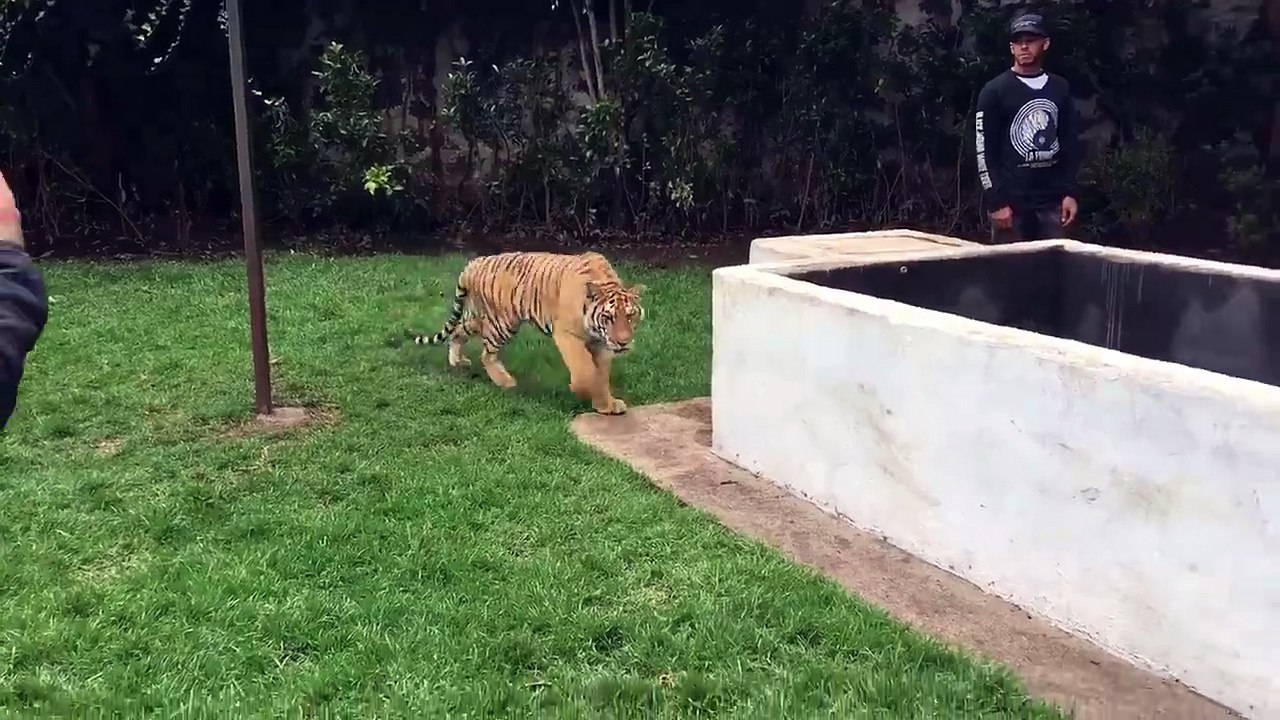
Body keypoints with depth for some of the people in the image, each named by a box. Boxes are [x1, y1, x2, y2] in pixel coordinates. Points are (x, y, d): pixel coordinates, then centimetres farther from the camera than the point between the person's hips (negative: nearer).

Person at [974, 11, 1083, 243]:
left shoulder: (1060, 88, 12)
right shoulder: (995, 91, -2)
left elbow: (1071, 144, 15)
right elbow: (985, 151, -6)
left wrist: (1070, 193, 7)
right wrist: (996, 202, -12)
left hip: (1053, 201, 4)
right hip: (1011, 201, -4)